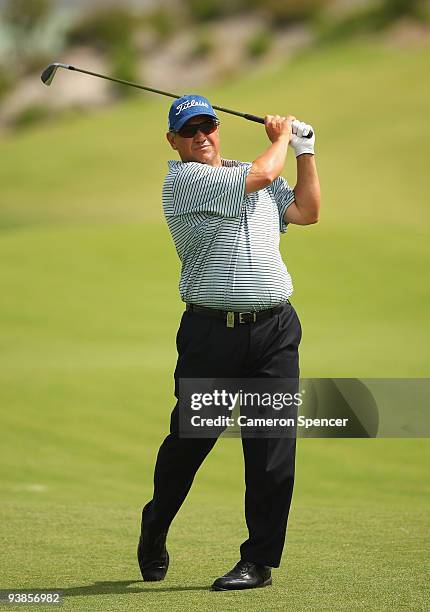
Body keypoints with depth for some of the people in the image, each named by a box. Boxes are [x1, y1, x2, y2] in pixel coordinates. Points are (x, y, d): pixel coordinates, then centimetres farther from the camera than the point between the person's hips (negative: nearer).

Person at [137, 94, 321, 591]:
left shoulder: (258, 181, 19)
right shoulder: (181, 180, -3)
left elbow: (306, 211, 18)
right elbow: (260, 176, -10)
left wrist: (304, 148, 15)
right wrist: (281, 137, 8)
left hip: (275, 330, 4)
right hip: (212, 331, -4)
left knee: (273, 448, -2)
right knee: (188, 439, 1)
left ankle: (259, 561, 3)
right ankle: (153, 536, 24)